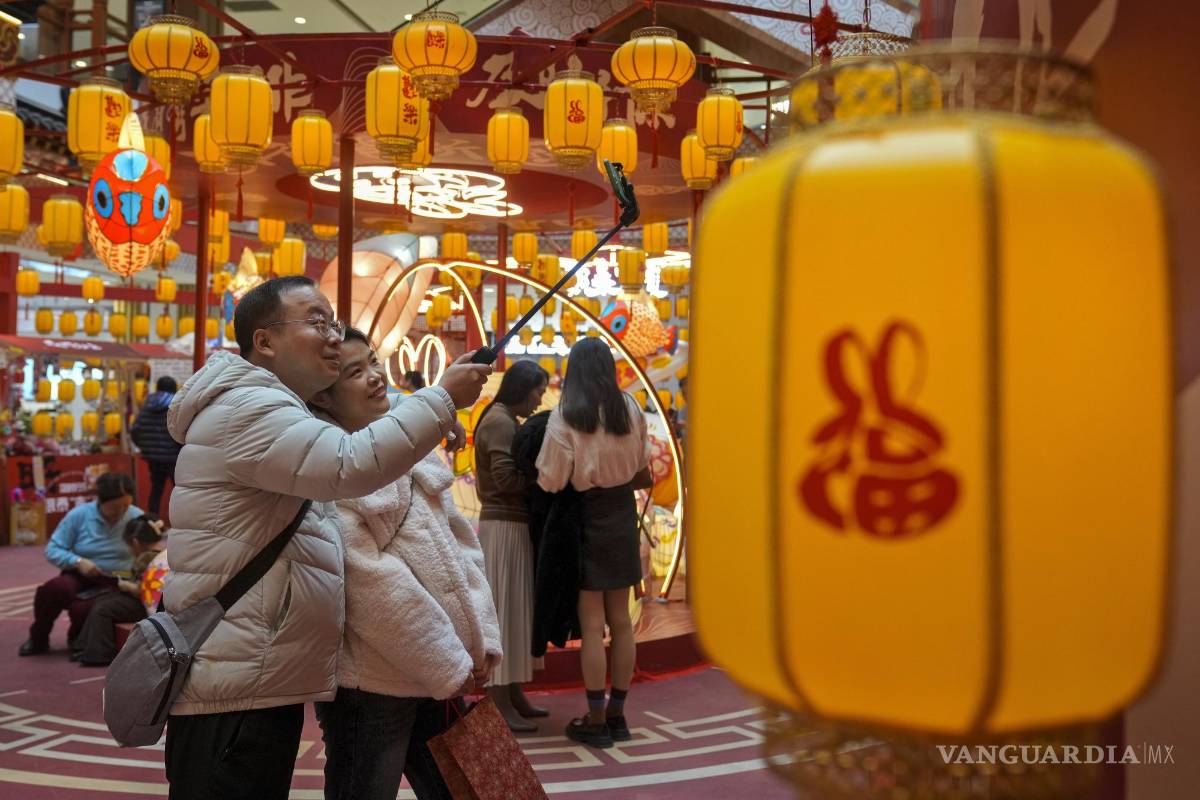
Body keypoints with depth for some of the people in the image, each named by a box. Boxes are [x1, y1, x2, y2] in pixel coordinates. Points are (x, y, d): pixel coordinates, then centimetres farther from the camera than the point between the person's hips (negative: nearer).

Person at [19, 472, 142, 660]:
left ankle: (78, 641, 7)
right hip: (80, 576, 1)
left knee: (82, 608, -33)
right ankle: (38, 639, -3)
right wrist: (78, 561, -21)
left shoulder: (137, 518, -5)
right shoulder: (78, 515, -6)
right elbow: (52, 550, -3)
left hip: (113, 583, -1)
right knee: (57, 588, -34)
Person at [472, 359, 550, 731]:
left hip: (510, 525, 10)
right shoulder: (500, 422, -13)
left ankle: (514, 696, 19)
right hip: (504, 528, -10)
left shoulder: (502, 420, 17)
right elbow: (506, 478, -22)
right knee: (503, 612, -6)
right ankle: (500, 705, -1)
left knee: (515, 611, 12)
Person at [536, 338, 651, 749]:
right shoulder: (630, 409, -2)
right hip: (622, 517, 4)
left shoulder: (565, 416, -14)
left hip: (586, 519, -4)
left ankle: (596, 720, 9)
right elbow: (642, 472, 7)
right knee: (620, 620, 12)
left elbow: (550, 483, -15)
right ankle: (617, 714, 20)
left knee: (592, 624, 2)